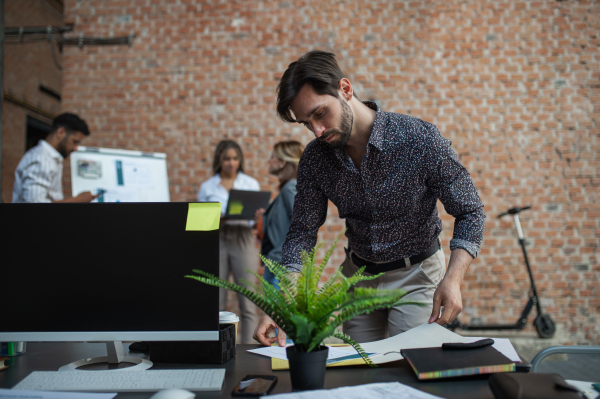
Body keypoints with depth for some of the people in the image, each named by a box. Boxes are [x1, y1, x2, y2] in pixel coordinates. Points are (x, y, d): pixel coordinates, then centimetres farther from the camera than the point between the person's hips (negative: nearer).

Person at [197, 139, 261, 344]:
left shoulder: (251, 184, 11)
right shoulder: (207, 187, 11)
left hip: (243, 240, 0)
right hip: (216, 241, 1)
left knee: (247, 302, -3)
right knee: (216, 301, 0)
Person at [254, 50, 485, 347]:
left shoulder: (420, 139, -23)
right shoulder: (315, 158, -11)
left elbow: (470, 211, -15)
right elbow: (302, 232, -8)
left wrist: (453, 279, -29)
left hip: (416, 275, -3)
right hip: (358, 275, 4)